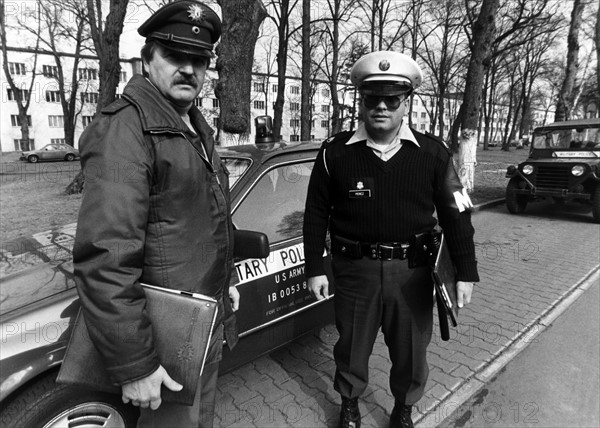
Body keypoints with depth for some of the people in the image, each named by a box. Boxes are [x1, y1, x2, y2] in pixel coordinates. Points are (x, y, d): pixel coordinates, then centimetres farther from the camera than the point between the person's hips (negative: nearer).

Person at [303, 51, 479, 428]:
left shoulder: (433, 153, -3)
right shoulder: (335, 152, -4)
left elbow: (456, 215, 1)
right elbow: (316, 213, 0)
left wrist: (466, 272, -1)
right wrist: (315, 268, 0)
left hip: (412, 271, 1)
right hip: (355, 269, 0)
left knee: (412, 350, 17)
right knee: (352, 345, 17)